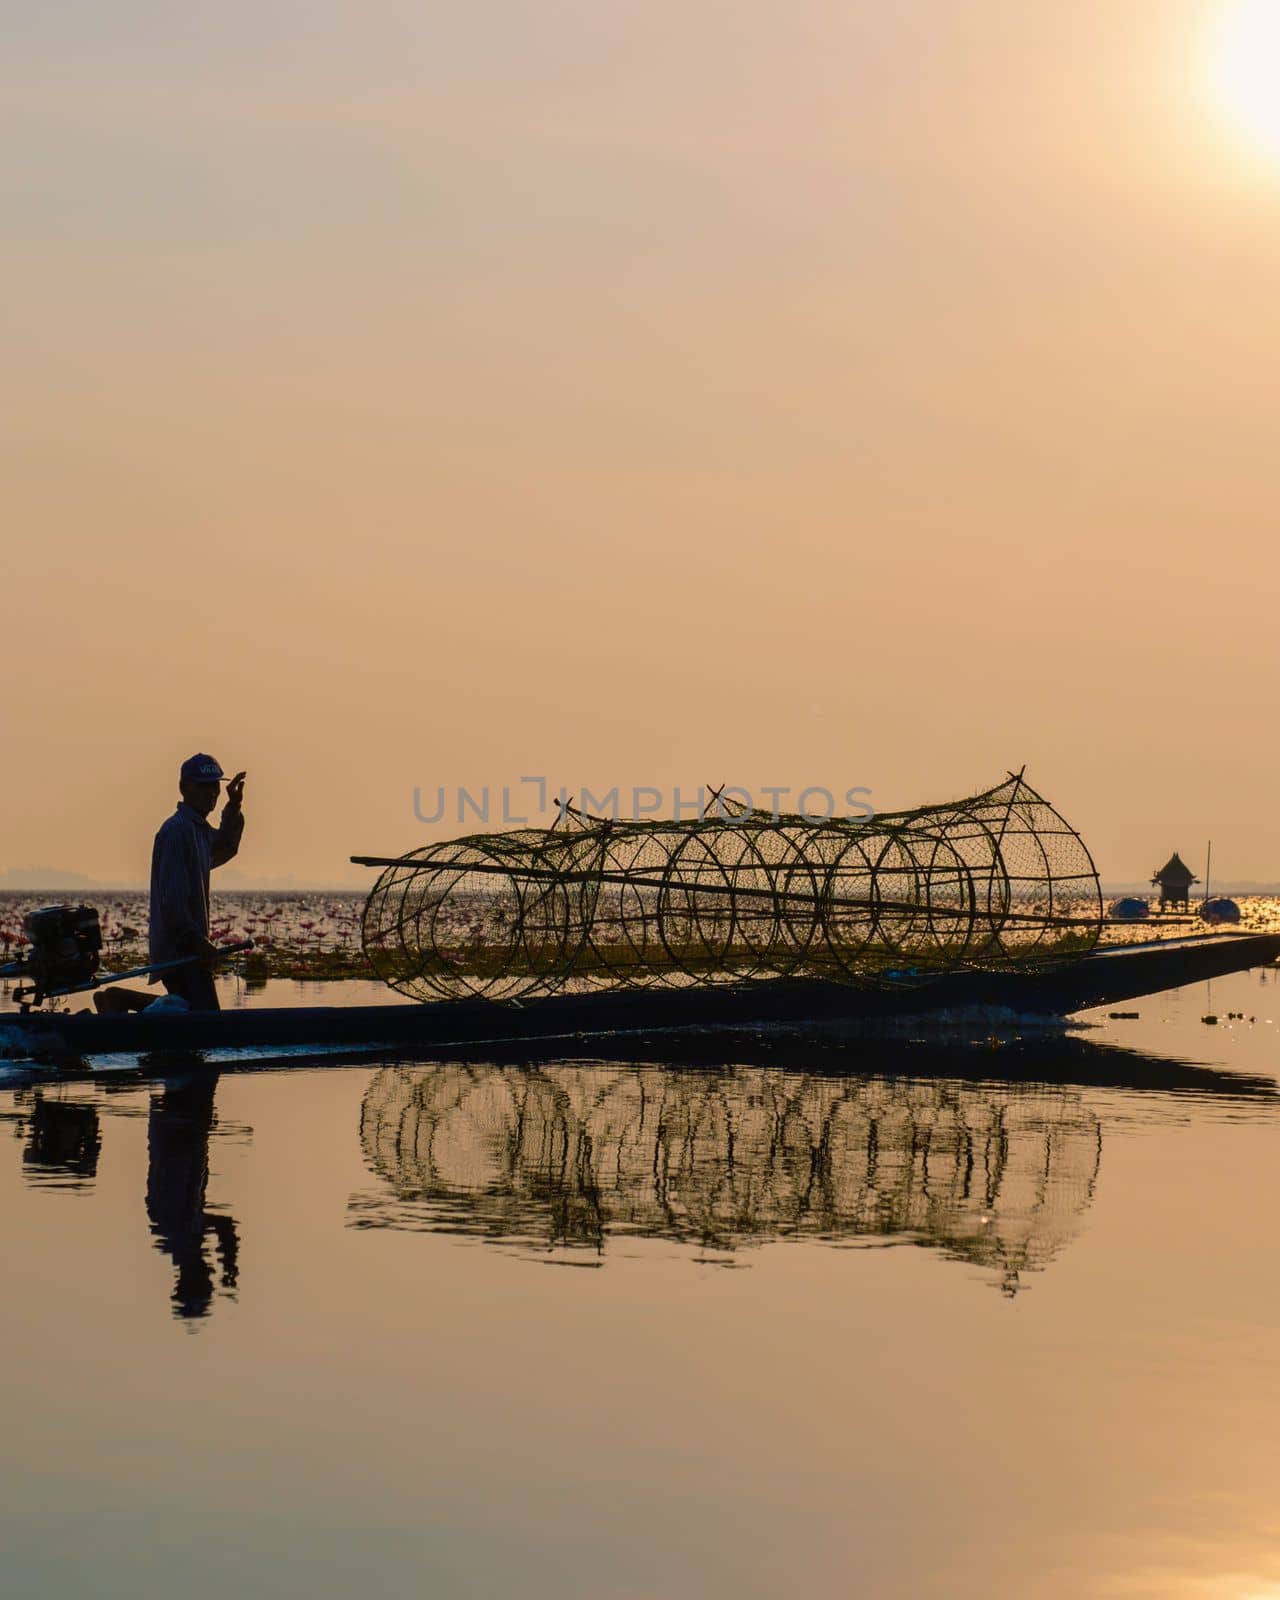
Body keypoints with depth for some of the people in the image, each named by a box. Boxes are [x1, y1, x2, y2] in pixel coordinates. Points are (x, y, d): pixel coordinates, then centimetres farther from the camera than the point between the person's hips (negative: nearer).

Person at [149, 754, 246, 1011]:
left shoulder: (199, 829, 17)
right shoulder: (177, 830, -14)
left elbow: (222, 850, 41)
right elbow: (173, 897, -21)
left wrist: (233, 809, 28)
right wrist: (197, 941, -22)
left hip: (189, 950, 10)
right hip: (180, 951, -10)